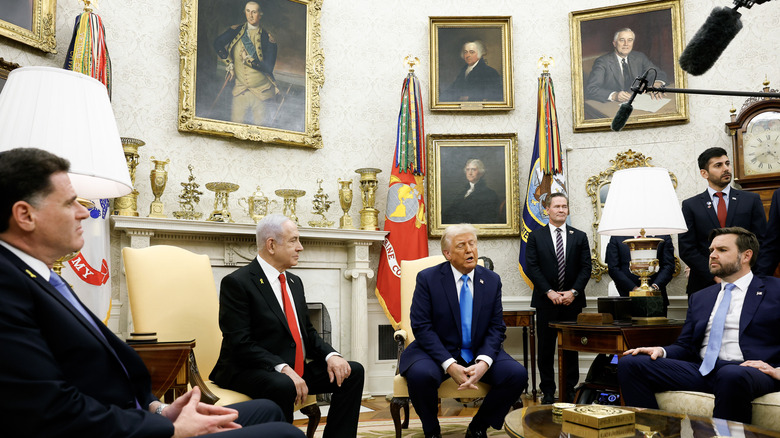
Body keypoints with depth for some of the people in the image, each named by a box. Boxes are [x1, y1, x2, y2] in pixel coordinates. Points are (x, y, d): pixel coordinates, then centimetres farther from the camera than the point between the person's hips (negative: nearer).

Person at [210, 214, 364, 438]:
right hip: (249, 372, -8)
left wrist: (330, 355, -4)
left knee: (353, 372, -4)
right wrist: (282, 368, -28)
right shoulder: (236, 283, -10)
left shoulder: (294, 282, 15)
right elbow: (241, 344, -18)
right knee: (283, 386, -37)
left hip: (296, 369, 8)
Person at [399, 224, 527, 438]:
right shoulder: (427, 278, -6)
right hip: (438, 352, -3)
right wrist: (450, 365, -23)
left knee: (518, 374, -20)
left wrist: (483, 362, -18)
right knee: (420, 375, -34)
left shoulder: (492, 280, 4)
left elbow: (496, 327, 2)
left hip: (479, 353, 3)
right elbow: (421, 327, -11)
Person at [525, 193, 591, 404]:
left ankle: (569, 390, 16)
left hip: (572, 300, 1)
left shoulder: (579, 237, 9)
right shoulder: (535, 236, 4)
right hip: (545, 300, -1)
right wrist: (549, 292, -12)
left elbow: (586, 268, 4)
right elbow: (532, 268, -3)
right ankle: (548, 391, 11)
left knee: (571, 347, 6)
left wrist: (573, 292, -10)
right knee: (546, 348, 3)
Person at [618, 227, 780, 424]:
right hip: (701, 370, 5)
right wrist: (661, 351, 0)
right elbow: (684, 346, 22)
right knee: (629, 363, -15)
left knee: (732, 376, -42)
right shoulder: (700, 297, 25)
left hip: (749, 370, -4)